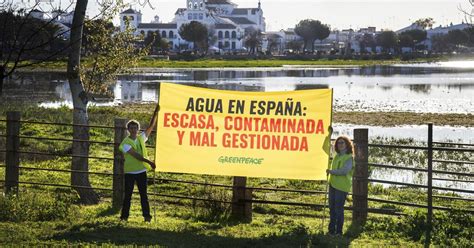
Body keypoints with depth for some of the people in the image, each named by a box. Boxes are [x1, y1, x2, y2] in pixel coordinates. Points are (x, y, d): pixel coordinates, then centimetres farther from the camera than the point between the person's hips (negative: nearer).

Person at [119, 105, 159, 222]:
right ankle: (124, 215, 10)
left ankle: (147, 215, 5)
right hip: (130, 172, -3)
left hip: (141, 171, 3)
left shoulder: (141, 138, 4)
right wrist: (149, 162, -25)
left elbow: (151, 126, 2)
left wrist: (156, 113, -7)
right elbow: (136, 155, -19)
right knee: (128, 194, 3)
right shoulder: (126, 143, -10)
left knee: (143, 194, 4)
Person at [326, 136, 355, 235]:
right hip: (333, 185, 8)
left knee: (339, 209, -4)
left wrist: (331, 171, -16)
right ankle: (331, 229, 25)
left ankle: (338, 231, 5)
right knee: (332, 208, 14)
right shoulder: (337, 156, 14)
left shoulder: (349, 157, -11)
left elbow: (344, 171, -22)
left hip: (342, 186, -8)